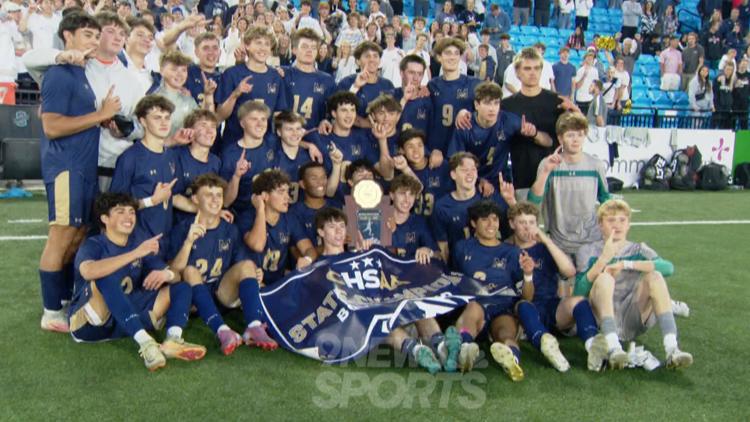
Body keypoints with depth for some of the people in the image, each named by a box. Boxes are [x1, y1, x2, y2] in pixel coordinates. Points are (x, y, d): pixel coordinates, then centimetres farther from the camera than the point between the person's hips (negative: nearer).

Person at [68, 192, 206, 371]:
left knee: (182, 287, -4)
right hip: (89, 323, -6)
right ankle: (146, 343, -41)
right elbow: (88, 272, -35)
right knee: (105, 277, -32)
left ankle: (173, 340, -34)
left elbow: (176, 276, 2)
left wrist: (167, 274, -23)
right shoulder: (93, 245, -9)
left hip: (128, 321, 6)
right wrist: (136, 253, -36)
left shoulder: (140, 240, 6)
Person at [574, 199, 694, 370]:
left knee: (655, 276, -19)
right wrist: (603, 259, -17)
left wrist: (626, 264, -17)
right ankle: (612, 347, -44)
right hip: (602, 318, -2)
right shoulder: (588, 252, 9)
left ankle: (671, 348, -33)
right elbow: (578, 293, -7)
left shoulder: (638, 250, 15)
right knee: (604, 277, -27)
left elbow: (668, 267, -7)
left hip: (633, 320, 2)